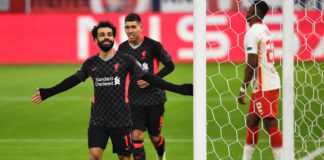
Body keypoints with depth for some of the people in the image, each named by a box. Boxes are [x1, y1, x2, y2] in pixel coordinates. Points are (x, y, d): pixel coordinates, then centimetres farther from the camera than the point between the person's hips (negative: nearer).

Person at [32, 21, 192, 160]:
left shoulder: (126, 60, -4)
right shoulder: (91, 63, 4)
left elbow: (149, 78, -3)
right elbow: (72, 81, 18)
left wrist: (179, 89, -9)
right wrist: (46, 93, 23)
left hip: (121, 119, -2)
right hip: (98, 120, 2)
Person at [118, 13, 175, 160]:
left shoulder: (153, 45, -12)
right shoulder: (122, 48, 0)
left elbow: (170, 65, -5)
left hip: (154, 98, -2)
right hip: (134, 102, 2)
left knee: (155, 137, 13)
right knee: (136, 136, -13)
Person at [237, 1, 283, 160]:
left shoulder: (252, 33, -14)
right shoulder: (264, 29, 14)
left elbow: (252, 64, -18)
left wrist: (243, 89, -11)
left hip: (263, 86, -9)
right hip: (270, 82, 9)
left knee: (270, 124, -8)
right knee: (251, 122, 16)